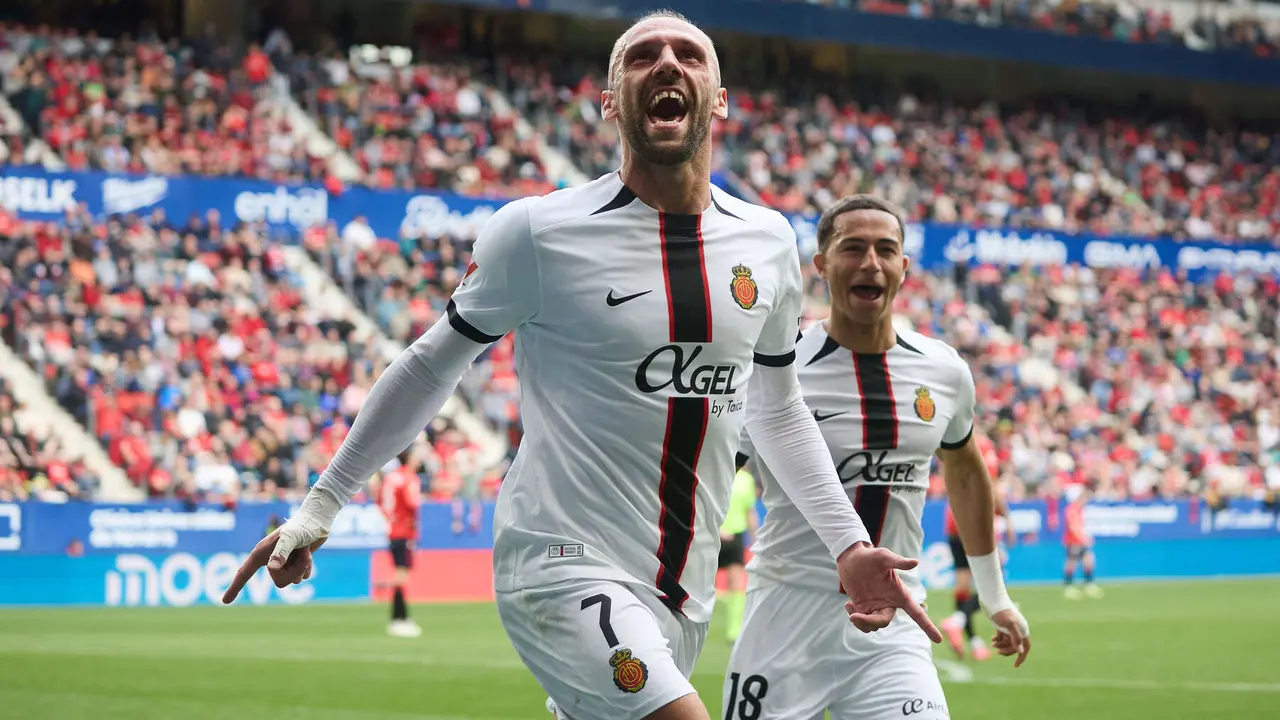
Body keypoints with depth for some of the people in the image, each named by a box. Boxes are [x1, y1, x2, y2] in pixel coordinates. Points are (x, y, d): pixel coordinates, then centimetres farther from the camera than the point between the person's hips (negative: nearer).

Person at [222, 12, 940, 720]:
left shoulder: (768, 242, 8)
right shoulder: (538, 232, -7)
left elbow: (778, 411, 22)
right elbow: (431, 367, 6)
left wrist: (849, 545, 15)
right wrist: (320, 505, 8)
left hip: (684, 594, 6)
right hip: (564, 568, -6)